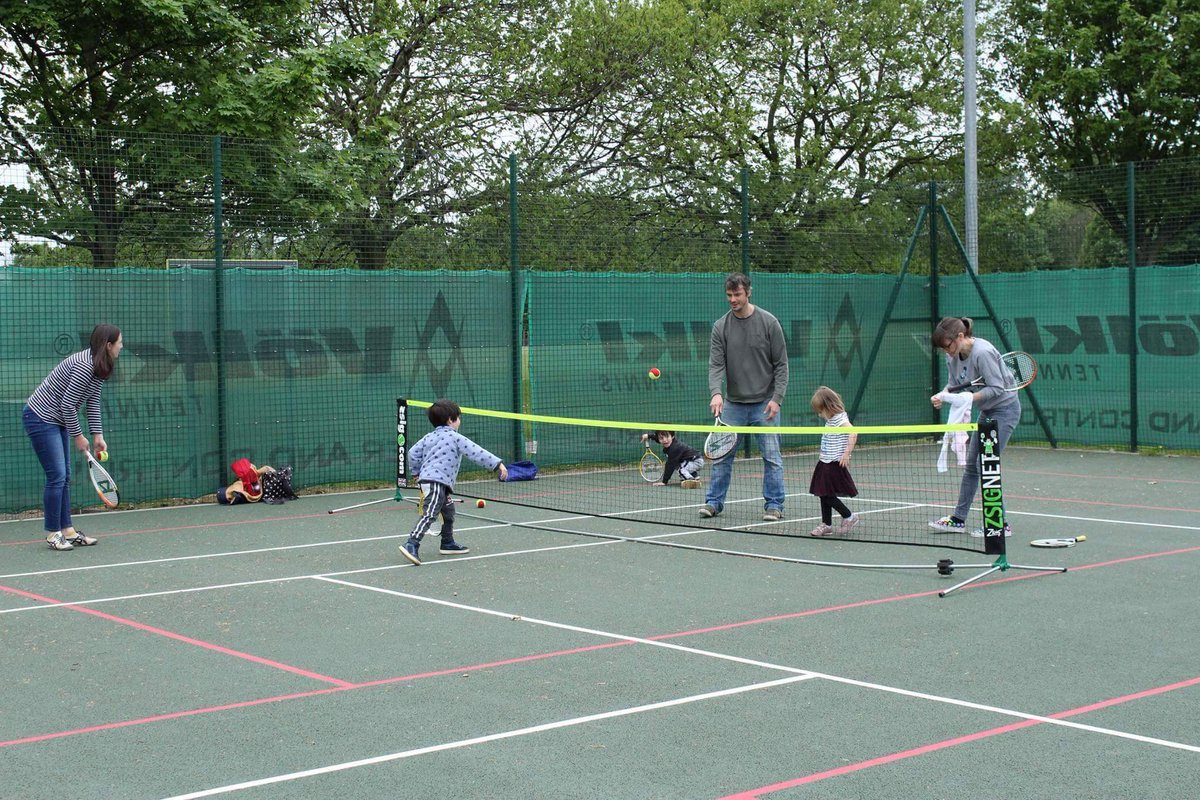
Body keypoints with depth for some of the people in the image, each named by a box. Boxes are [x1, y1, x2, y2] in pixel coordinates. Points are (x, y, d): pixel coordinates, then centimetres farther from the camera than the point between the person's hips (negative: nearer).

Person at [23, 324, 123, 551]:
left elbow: (93, 403, 7)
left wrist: (97, 435, 0)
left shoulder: (100, 368, 3)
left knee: (64, 477, 10)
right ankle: (53, 534, 1)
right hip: (40, 418, -10)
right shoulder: (84, 366, -26)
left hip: (57, 421, 10)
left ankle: (68, 531, 14)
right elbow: (67, 404, -24)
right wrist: (78, 436, -14)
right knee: (57, 476, -8)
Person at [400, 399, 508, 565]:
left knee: (448, 510, 22)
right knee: (429, 514, -18)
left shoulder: (429, 437, 17)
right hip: (437, 481, -9)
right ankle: (411, 545, -30)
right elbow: (476, 452, -9)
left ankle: (448, 543, 32)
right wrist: (498, 464, -9)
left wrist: (418, 471, 31)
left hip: (426, 478, 9)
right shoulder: (455, 438, -4)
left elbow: (413, 453, 18)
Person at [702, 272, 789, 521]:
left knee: (772, 457, -1)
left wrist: (777, 398, -12)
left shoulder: (769, 322, -5)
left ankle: (774, 504, 8)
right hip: (733, 404, 2)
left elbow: (781, 364, -3)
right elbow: (716, 364, -6)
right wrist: (716, 392, -24)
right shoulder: (720, 326, 1)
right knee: (721, 455, 4)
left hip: (764, 403, -2)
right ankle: (714, 502, 14)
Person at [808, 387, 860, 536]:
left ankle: (849, 517, 6)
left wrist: (847, 454, -31)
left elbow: (853, 432, -31)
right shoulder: (831, 420, 12)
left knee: (827, 495, -9)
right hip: (825, 463, 10)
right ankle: (826, 525, 18)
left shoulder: (840, 419, -17)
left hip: (834, 464, -10)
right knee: (823, 495, 11)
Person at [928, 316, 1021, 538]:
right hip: (987, 412, 9)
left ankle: (1000, 525, -4)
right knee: (971, 465, 11)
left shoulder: (982, 352, -27)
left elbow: (997, 388, -27)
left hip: (1005, 409, -9)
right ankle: (958, 519, 19)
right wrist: (942, 395, -16)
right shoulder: (954, 356, -1)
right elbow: (954, 383, 5)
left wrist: (967, 398, -32)